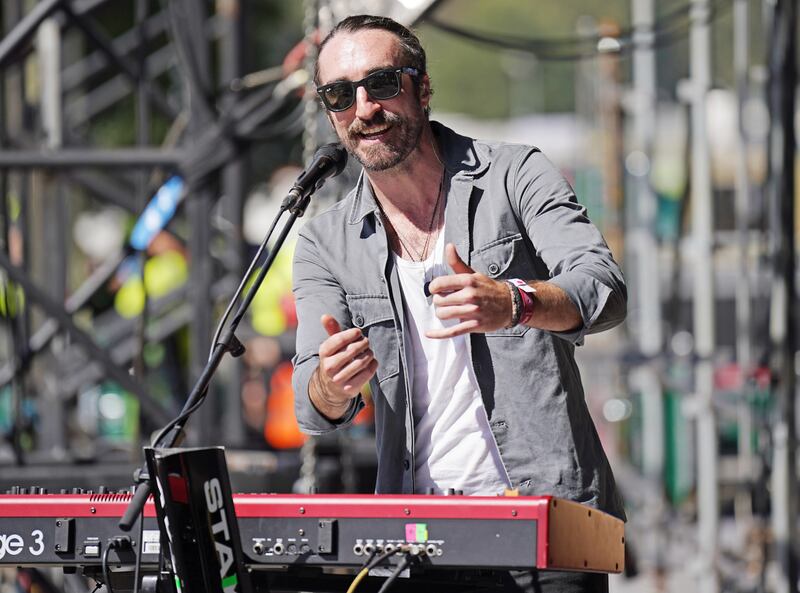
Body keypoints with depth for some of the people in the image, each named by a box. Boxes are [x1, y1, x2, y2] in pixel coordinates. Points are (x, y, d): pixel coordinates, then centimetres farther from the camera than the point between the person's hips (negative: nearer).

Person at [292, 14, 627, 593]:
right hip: (417, 527, 3)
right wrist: (331, 386, -22)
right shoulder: (326, 245, 10)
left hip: (546, 502, -3)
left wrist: (513, 304, -32)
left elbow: (605, 289, -11)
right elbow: (315, 411, 3)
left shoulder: (516, 175, 3)